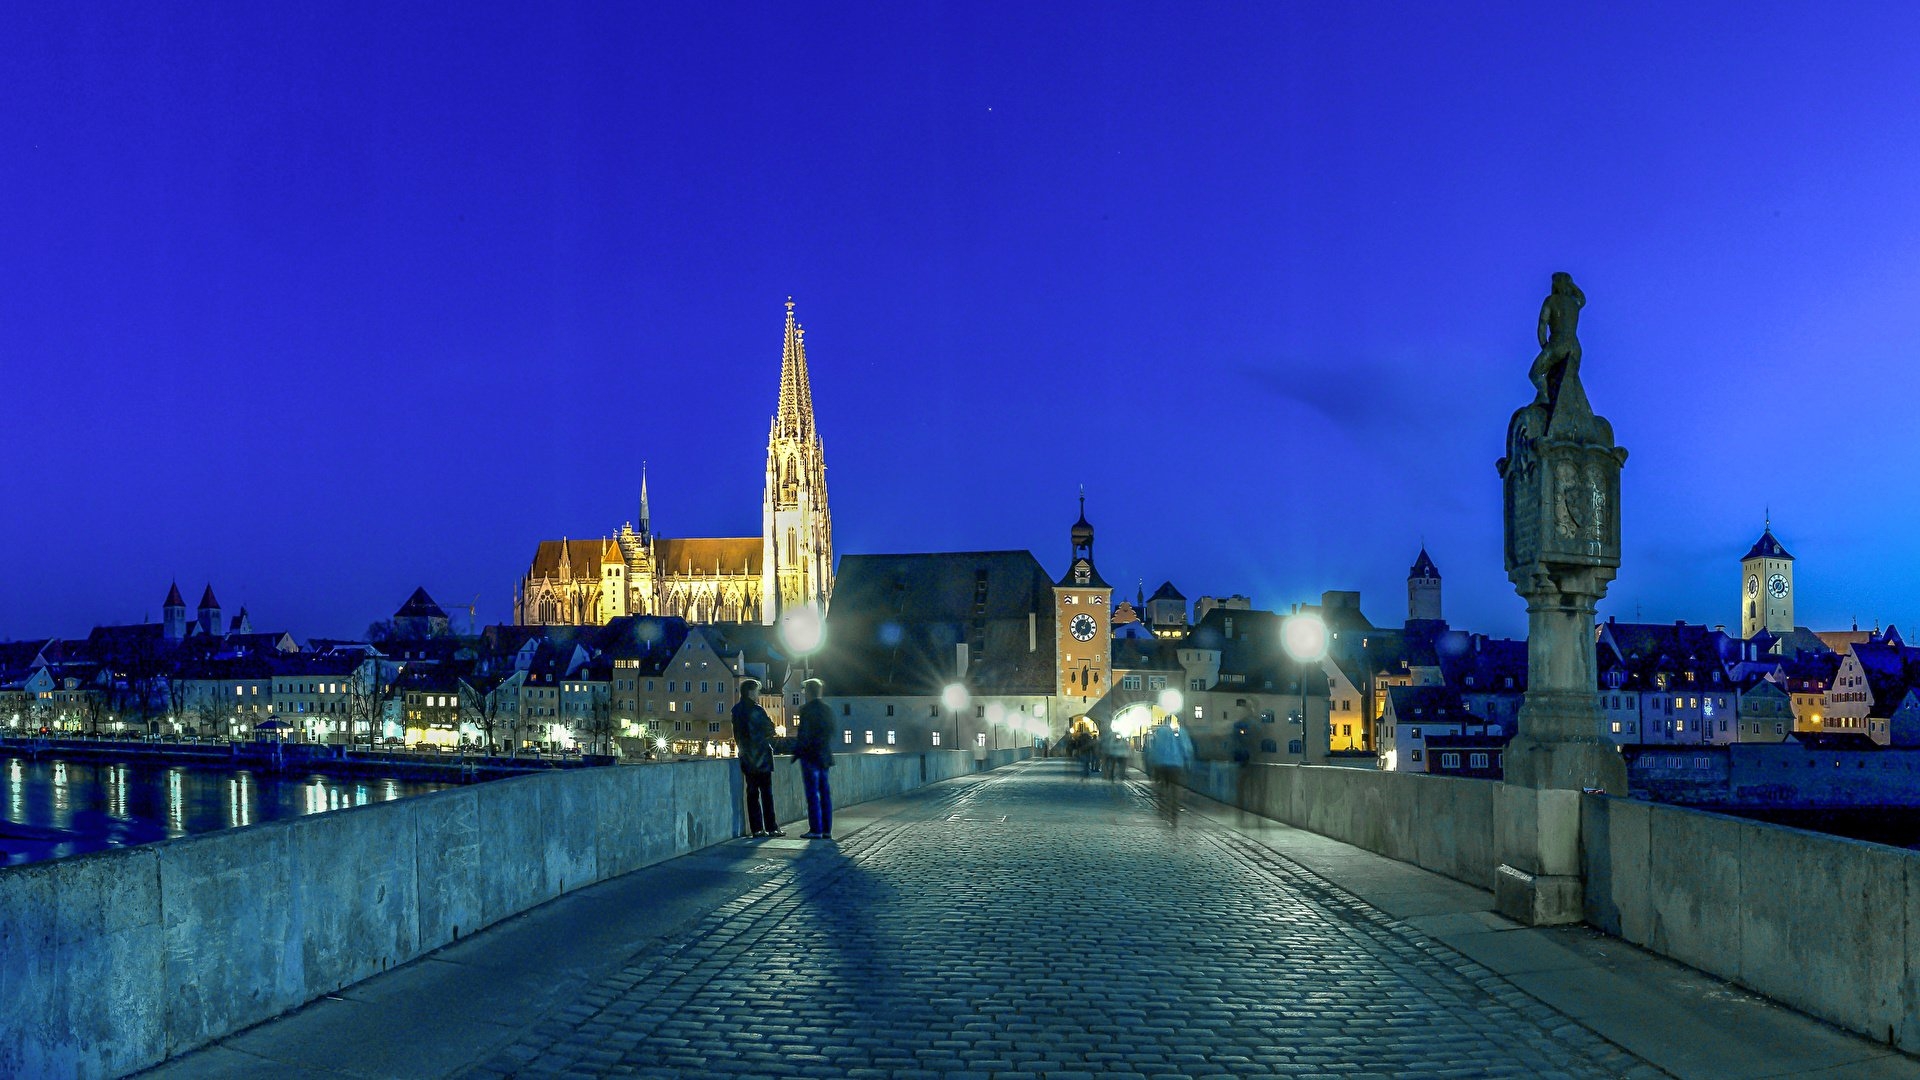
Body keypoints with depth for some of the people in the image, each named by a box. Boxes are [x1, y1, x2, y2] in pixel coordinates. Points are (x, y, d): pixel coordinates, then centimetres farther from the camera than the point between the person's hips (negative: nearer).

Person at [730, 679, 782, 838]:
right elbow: (770, 729, -8)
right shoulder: (756, 710, -15)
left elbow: (737, 735, 12)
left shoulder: (736, 710, 6)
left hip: (747, 758, 6)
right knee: (766, 793, -1)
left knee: (752, 792, 7)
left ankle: (757, 828, 5)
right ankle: (771, 827, -1)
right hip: (762, 758, -6)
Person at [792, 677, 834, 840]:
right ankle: (827, 830, 10)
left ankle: (816, 830, -5)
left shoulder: (807, 709, -11)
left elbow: (803, 734, -14)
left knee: (812, 793, -4)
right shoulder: (827, 709, 10)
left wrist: (797, 752, -6)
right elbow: (831, 733, 13)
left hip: (810, 756, -7)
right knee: (825, 793, 8)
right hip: (824, 757, 7)